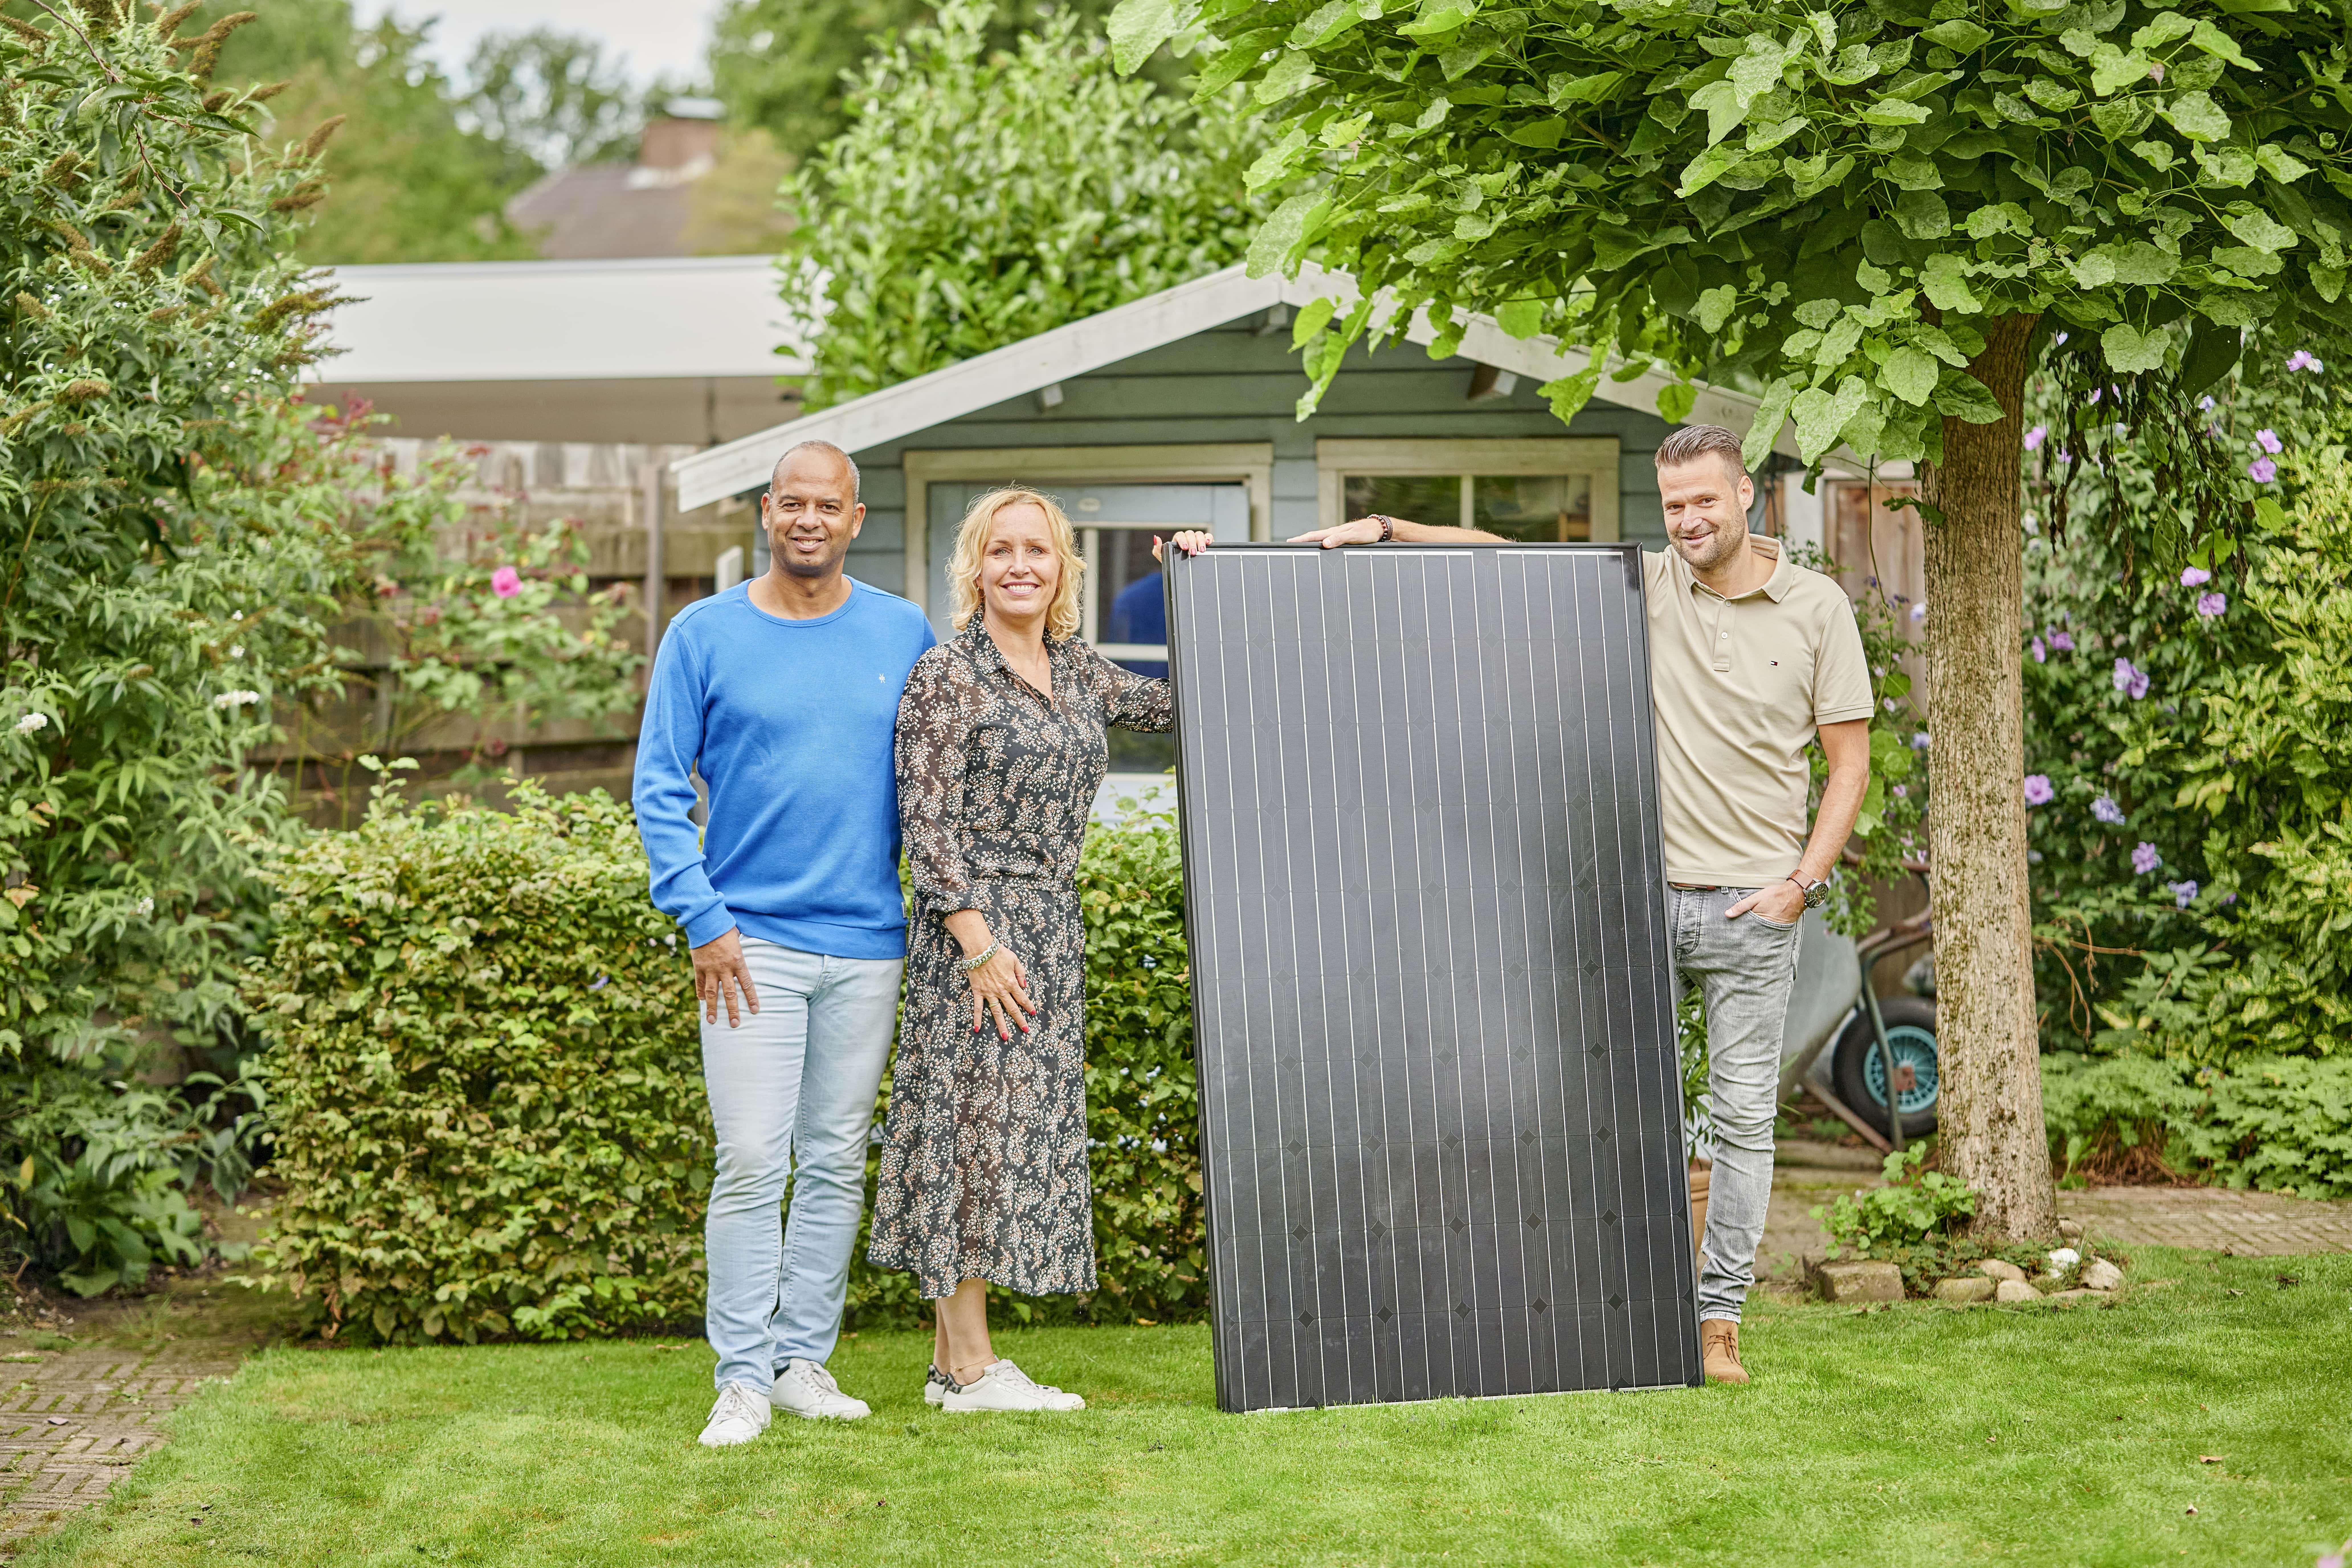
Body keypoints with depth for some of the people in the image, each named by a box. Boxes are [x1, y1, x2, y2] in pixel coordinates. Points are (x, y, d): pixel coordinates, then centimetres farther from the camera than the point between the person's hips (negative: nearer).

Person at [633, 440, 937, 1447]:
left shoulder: (903, 635, 7)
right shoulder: (705, 635, 0)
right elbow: (659, 789, 0)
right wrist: (704, 920, -8)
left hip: (867, 946, 3)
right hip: (751, 939, -3)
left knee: (837, 1165, 8)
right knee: (750, 1164, -7)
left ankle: (807, 1362, 16)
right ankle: (743, 1377, 0)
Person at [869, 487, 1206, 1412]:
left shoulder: (1078, 672, 12)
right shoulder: (948, 674, -9)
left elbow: (1180, 705, 24)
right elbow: (927, 821, -13)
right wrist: (977, 943, -18)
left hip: (1052, 930, 8)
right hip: (976, 926, -8)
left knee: (1017, 1126, 8)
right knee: (977, 1119, -6)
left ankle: (954, 1360, 13)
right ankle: (970, 1366, -2)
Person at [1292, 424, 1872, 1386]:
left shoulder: (1817, 609, 1)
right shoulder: (1640, 586, 3)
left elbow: (1849, 760, 3)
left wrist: (1804, 881, -5)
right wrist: (1385, 528, -8)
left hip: (1753, 904, -1)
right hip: (1640, 894, 1)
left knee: (1744, 1114, 2)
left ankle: (1720, 1318, 8)